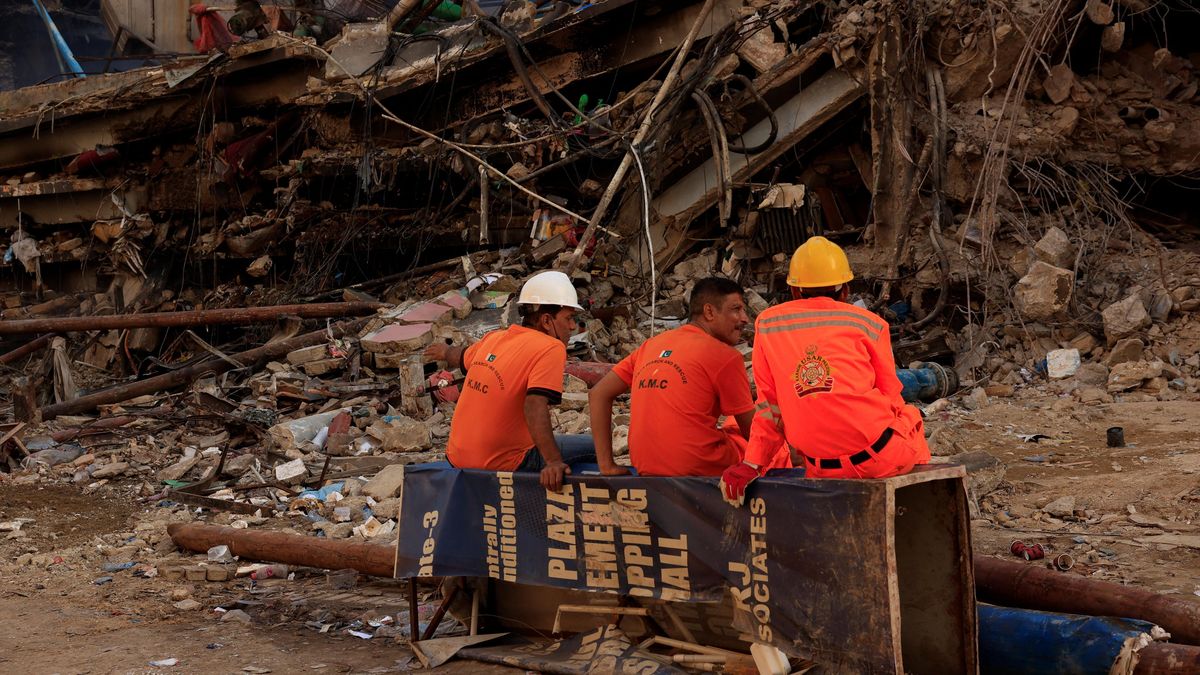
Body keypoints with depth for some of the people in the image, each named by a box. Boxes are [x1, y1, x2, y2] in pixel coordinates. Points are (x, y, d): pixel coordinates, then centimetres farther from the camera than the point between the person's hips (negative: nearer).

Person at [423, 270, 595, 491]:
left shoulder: (493, 339, 7)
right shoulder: (551, 349, -15)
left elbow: (460, 357, 30)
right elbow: (535, 406, -29)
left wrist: (445, 352, 53)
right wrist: (554, 461, -36)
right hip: (502, 463, -8)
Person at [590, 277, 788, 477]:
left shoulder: (651, 345, 12)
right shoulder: (724, 355, -6)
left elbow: (598, 394, 10)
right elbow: (750, 429, 1)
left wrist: (607, 466, 8)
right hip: (702, 470, -6)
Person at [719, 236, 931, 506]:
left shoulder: (767, 324, 10)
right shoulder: (868, 322, 3)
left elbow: (769, 405, 8)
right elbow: (891, 398, 12)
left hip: (821, 470, 2)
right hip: (879, 455, -2)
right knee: (909, 414, 31)